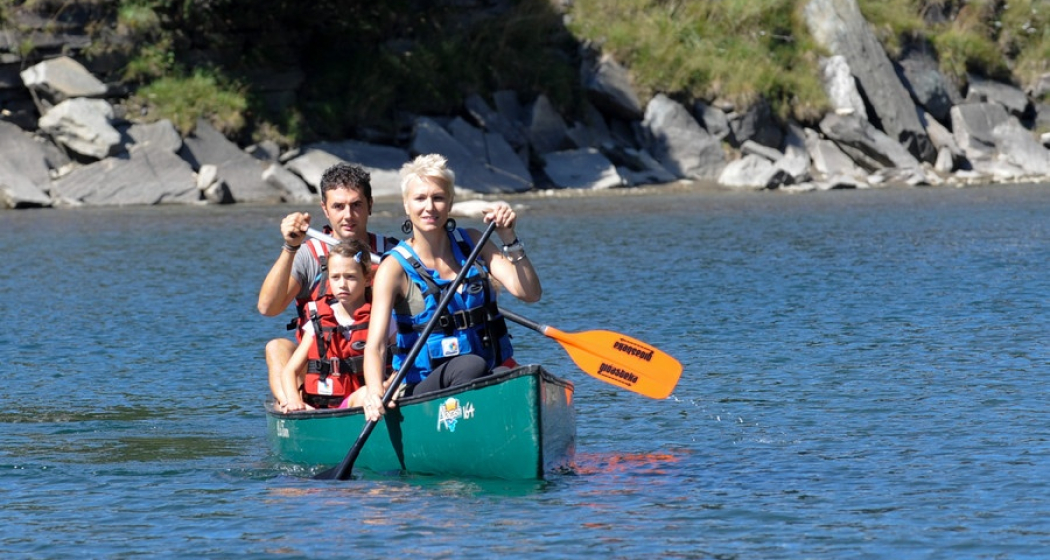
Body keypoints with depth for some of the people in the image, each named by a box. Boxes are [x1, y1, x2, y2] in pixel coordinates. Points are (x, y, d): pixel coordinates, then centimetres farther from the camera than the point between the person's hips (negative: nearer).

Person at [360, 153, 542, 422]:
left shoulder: (472, 243, 10)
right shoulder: (395, 268, -3)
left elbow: (530, 293, 2)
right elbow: (375, 346, -15)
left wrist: (509, 239, -12)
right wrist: (374, 393, -36)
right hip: (424, 389, -4)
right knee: (471, 365, -36)